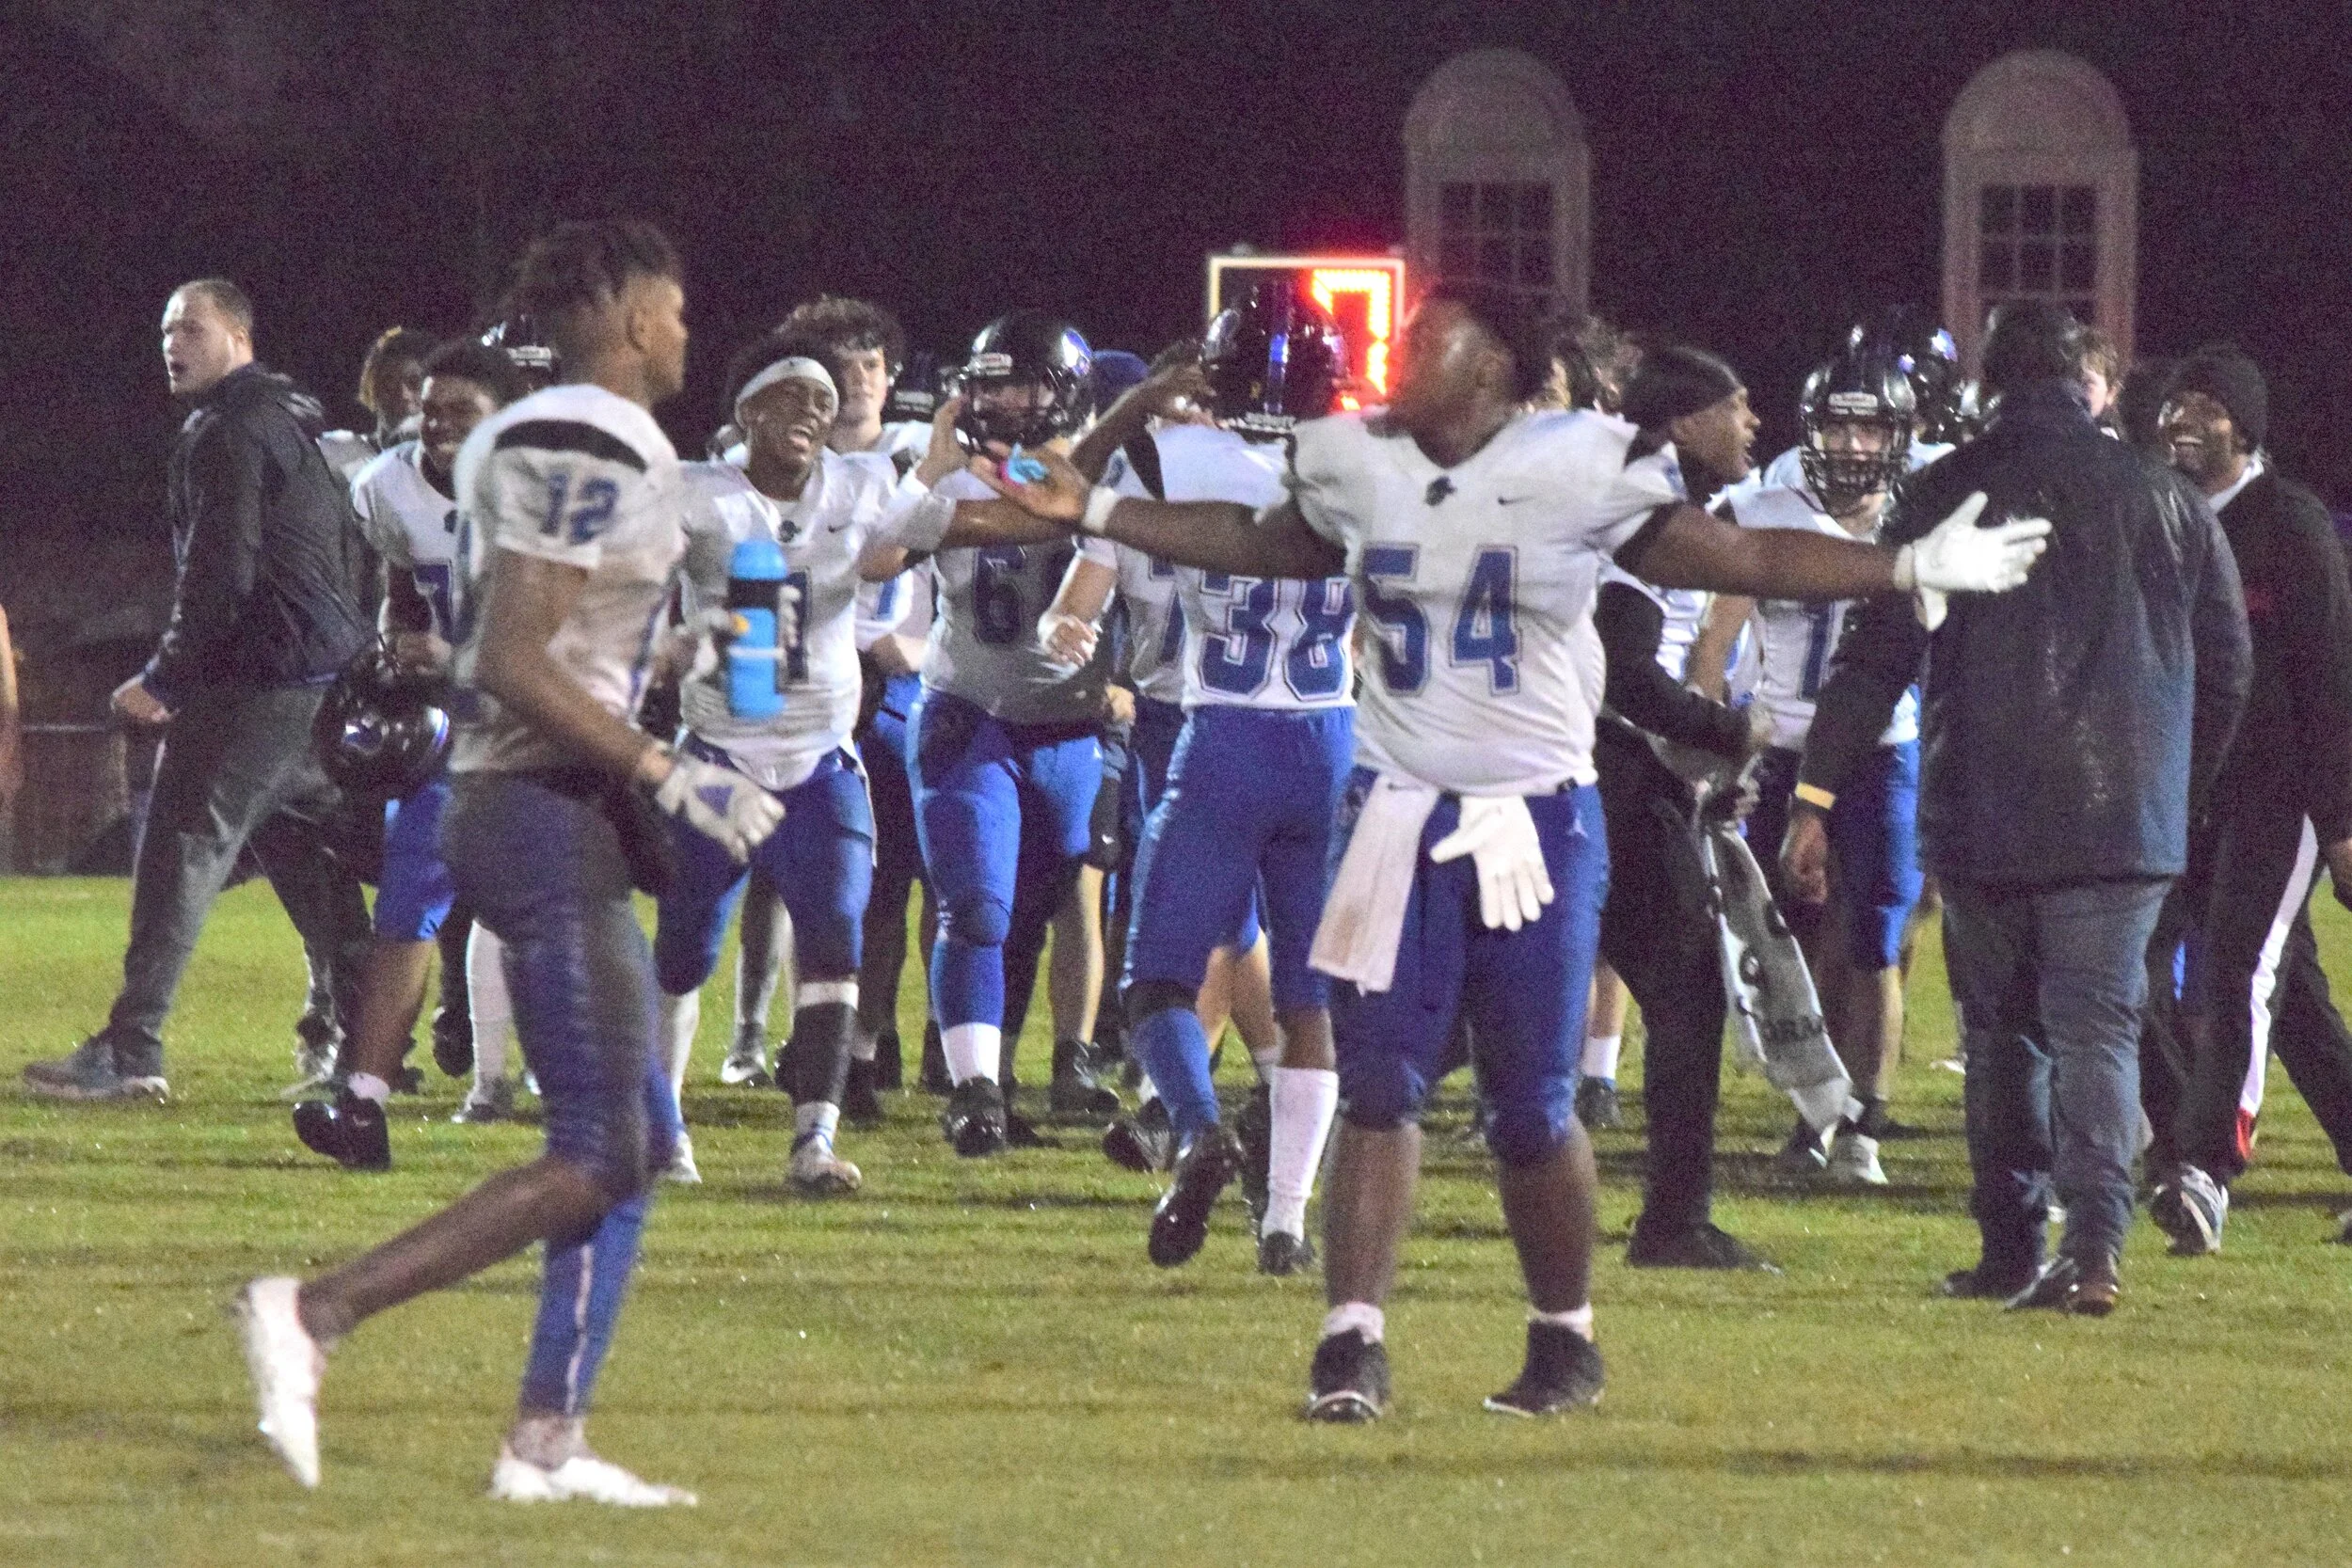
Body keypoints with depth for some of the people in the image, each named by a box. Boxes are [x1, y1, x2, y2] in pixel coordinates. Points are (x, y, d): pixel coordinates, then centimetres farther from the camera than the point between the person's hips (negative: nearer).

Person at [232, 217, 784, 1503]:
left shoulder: (527, 442, 16)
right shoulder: (596, 458, -15)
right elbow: (518, 666, -21)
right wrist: (670, 776, -18)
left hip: (528, 808, 11)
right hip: (546, 812, -11)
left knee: (634, 1145, 11)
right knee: (596, 1159, -11)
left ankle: (546, 1443, 10)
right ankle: (315, 1313, -14)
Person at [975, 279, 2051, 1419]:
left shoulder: (1577, 471, -7)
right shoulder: (1356, 467, 3)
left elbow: (1735, 559, -3)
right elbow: (1259, 543, 22)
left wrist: (1913, 569, -9)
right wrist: (1092, 514, 23)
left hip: (1536, 823, -3)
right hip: (1397, 814, 3)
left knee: (1533, 1107, 3)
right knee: (1378, 1089, -3)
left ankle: (1564, 1337, 20)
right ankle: (1351, 1344, -2)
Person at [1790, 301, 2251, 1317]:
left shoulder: (1942, 496, -3)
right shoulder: (2167, 502, 5)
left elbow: (1874, 657, -5)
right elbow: (2225, 670, 11)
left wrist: (1815, 798, -2)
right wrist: (2179, 794, 24)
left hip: (1980, 817, -1)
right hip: (2122, 816, 1)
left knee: (2001, 1031, 13)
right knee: (2097, 1025, 0)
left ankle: (2012, 1249, 15)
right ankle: (2094, 1240, -18)